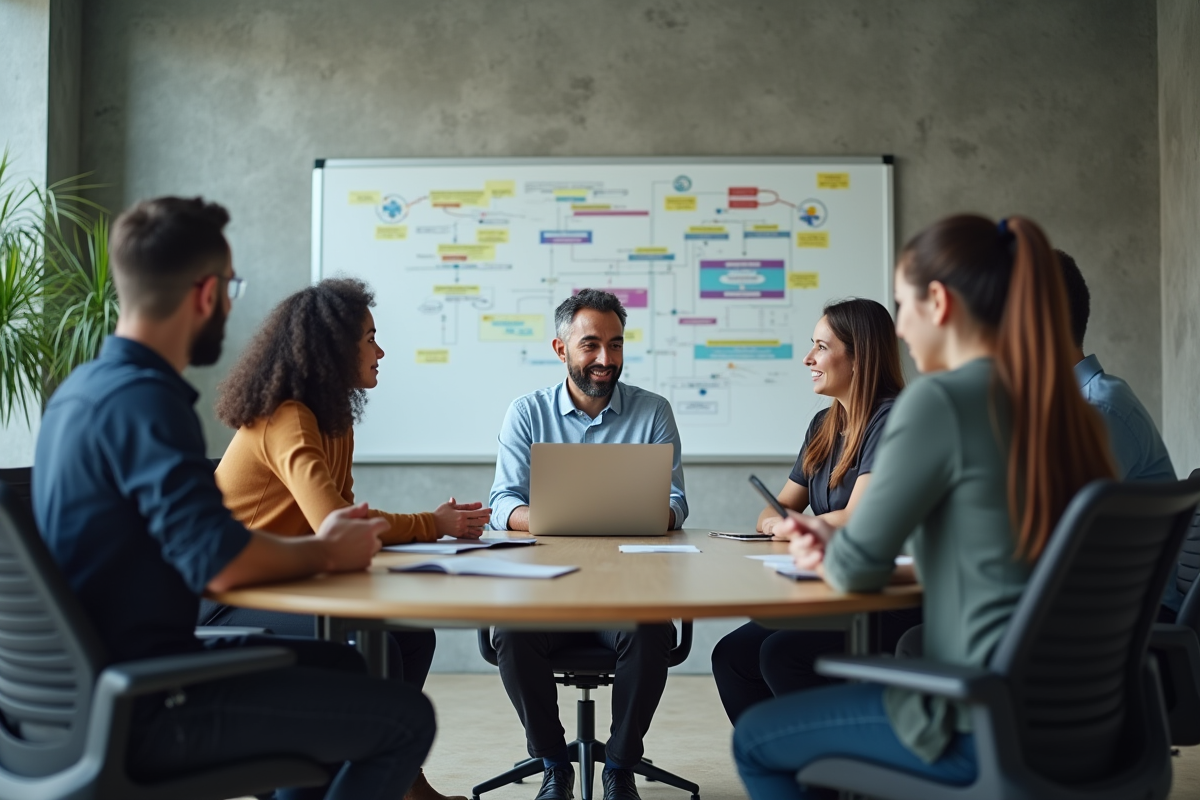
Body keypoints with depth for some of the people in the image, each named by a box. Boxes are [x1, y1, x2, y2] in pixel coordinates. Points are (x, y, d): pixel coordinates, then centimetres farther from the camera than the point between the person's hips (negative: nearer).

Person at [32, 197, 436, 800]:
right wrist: (325, 552, -10)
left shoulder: (83, 389, 8)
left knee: (339, 664, 23)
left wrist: (311, 542, 4)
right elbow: (222, 565, -29)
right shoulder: (144, 399, -22)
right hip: (139, 707, -10)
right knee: (405, 719, -6)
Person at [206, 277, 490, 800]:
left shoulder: (333, 420, 9)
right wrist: (435, 526, -20)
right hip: (225, 602, -10)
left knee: (411, 634, 2)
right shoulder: (286, 420, -22)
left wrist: (437, 523, -11)